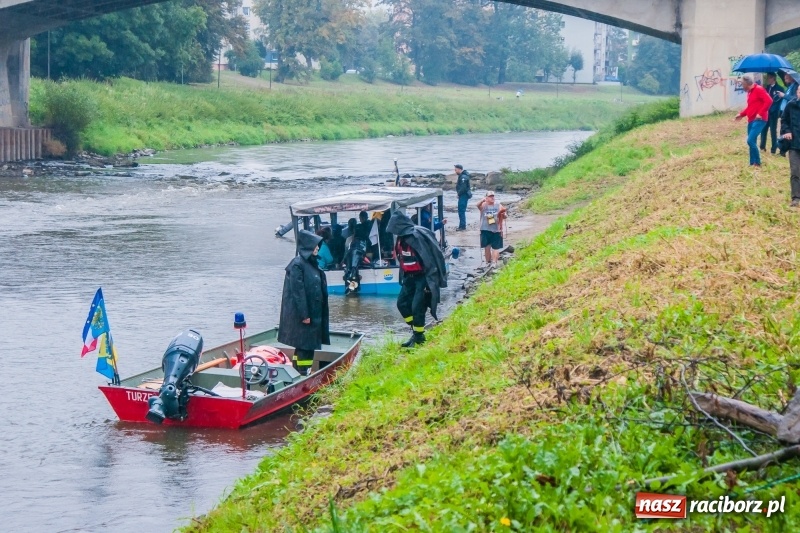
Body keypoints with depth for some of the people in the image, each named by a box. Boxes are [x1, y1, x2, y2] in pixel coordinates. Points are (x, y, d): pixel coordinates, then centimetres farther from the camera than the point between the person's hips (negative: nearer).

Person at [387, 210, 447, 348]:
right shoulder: (402, 238, 4)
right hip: (410, 276, 9)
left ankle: (418, 337, 4)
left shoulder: (417, 237, -23)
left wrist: (430, 282, -24)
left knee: (417, 307, -10)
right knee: (402, 303, 8)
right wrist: (403, 277, 19)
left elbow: (429, 259, -24)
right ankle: (416, 331, 21)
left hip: (423, 277, -9)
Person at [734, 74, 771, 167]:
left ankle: (757, 162, -8)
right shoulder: (749, 92, 17)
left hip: (759, 120, -10)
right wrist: (741, 114, 20)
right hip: (751, 120, 10)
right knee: (752, 142, 9)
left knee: (750, 140, -17)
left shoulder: (758, 89, -12)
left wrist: (760, 113, -23)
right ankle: (752, 163, 14)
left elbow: (769, 101, -21)